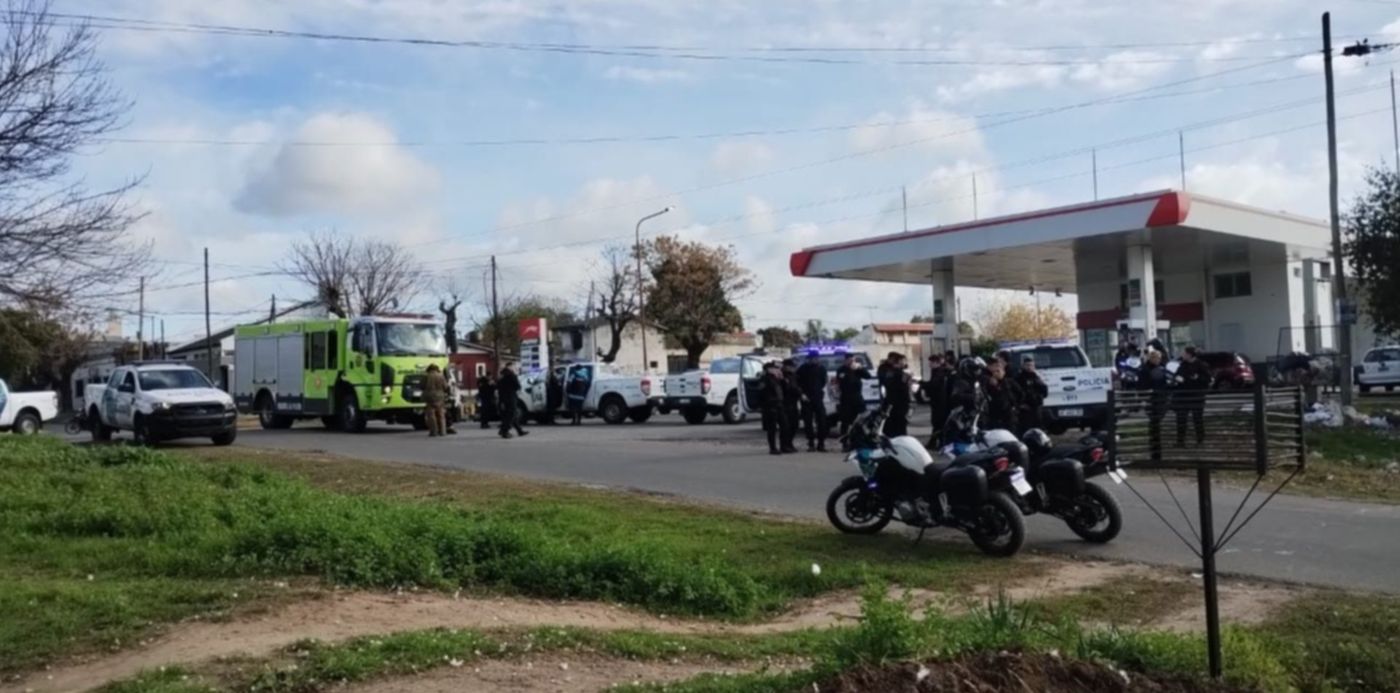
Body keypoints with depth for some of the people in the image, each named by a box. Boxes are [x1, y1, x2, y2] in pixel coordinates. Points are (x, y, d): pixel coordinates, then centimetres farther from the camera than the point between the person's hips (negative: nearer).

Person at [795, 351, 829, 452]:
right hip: (807, 398, -2)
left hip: (818, 397, 2)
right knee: (808, 421, 0)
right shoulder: (803, 369, -1)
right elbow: (798, 383, 0)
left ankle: (821, 443, 1)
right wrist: (802, 394, -9)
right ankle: (811, 443, 8)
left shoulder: (821, 368, 6)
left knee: (822, 420, -5)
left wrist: (822, 392, 8)